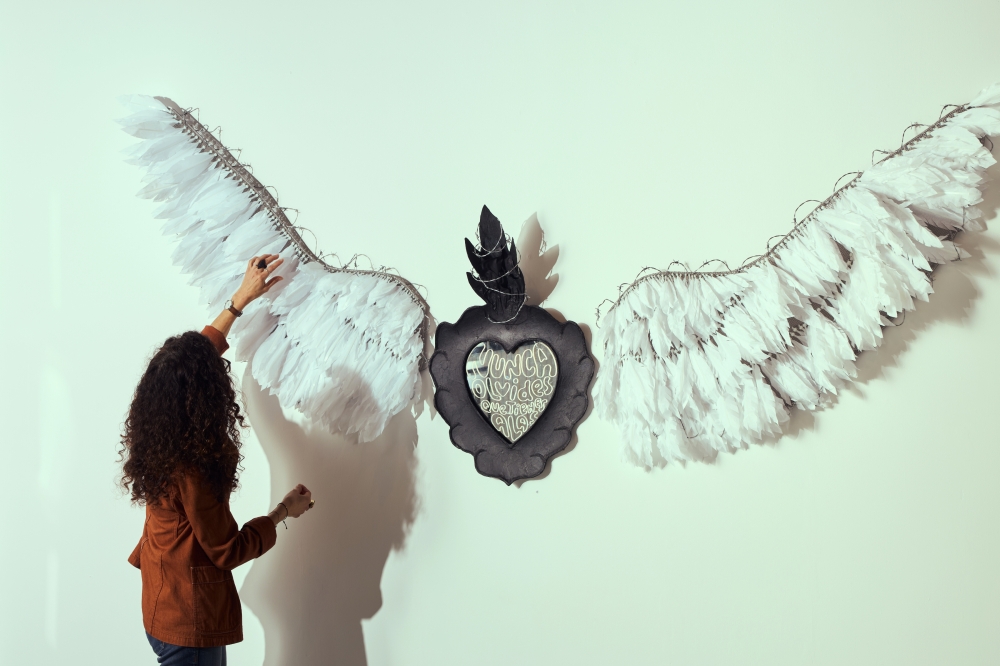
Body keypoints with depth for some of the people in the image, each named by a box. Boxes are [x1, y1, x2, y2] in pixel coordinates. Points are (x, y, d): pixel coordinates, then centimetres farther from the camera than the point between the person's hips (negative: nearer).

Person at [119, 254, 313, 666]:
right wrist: (283, 512, -7)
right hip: (190, 617, -8)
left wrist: (241, 300, 11)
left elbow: (198, 353, 6)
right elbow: (229, 551, -21)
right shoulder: (192, 470, -32)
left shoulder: (154, 438, -8)